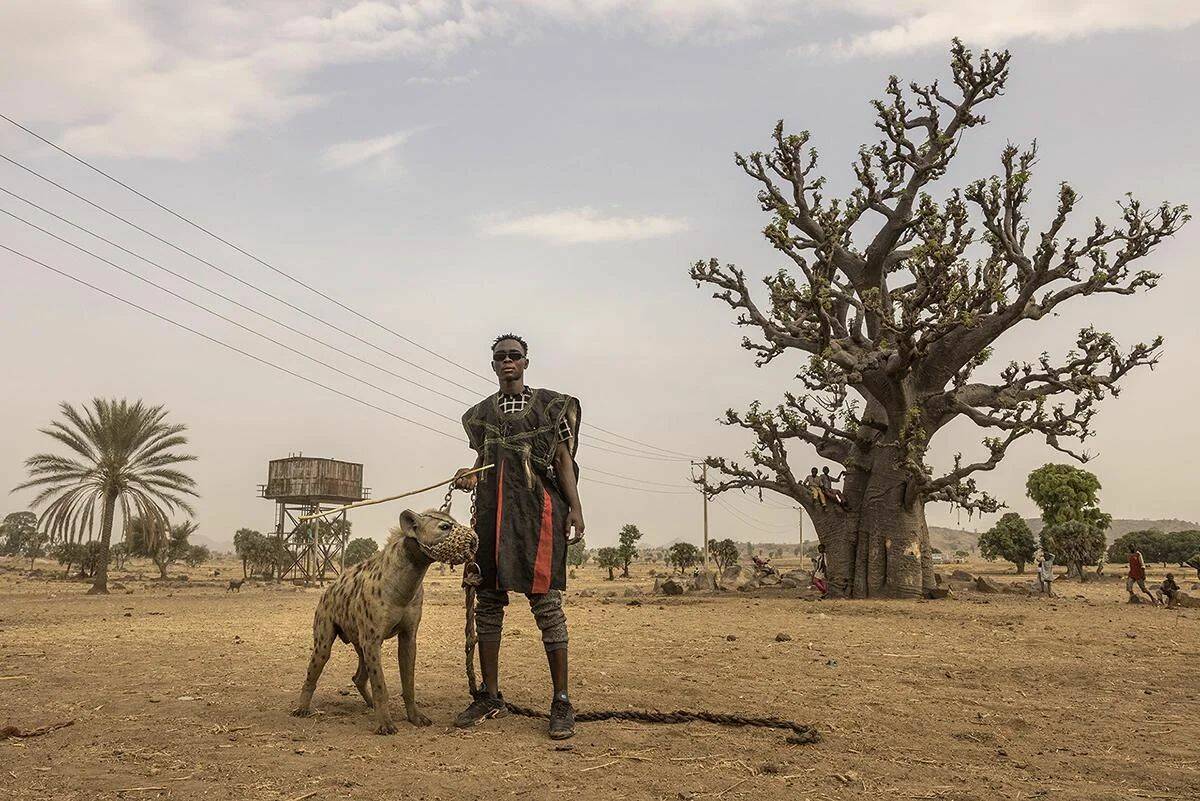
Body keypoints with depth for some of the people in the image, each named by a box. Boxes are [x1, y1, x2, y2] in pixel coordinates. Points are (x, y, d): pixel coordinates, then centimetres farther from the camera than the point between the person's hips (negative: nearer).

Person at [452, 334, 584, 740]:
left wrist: (575, 507, -7)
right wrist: (470, 477, 0)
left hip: (537, 509, -4)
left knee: (545, 599, -7)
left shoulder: (550, 404, 6)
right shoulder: (480, 413, 17)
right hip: (491, 511, 5)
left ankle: (561, 701, -1)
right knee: (488, 599, 5)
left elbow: (564, 461, 3)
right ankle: (490, 696, 16)